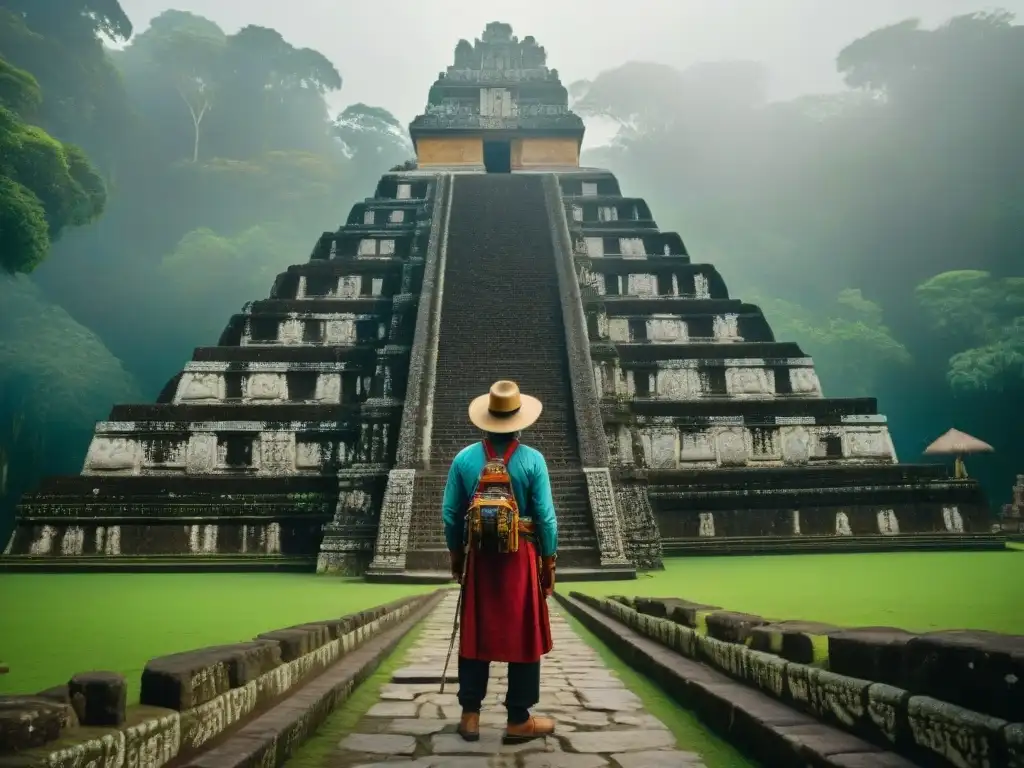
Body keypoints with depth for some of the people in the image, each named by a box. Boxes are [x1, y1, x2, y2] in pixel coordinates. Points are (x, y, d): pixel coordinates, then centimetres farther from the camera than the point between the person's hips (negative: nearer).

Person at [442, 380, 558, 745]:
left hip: (479, 557, 3)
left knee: (475, 635, 13)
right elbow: (546, 517, -8)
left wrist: (456, 555, 15)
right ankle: (519, 720, 16)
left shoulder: (464, 458, -2)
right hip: (521, 557, -2)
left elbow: (451, 514, 3)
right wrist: (549, 562, 3)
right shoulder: (532, 460, -10)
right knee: (524, 637, 8)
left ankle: (470, 715, 21)